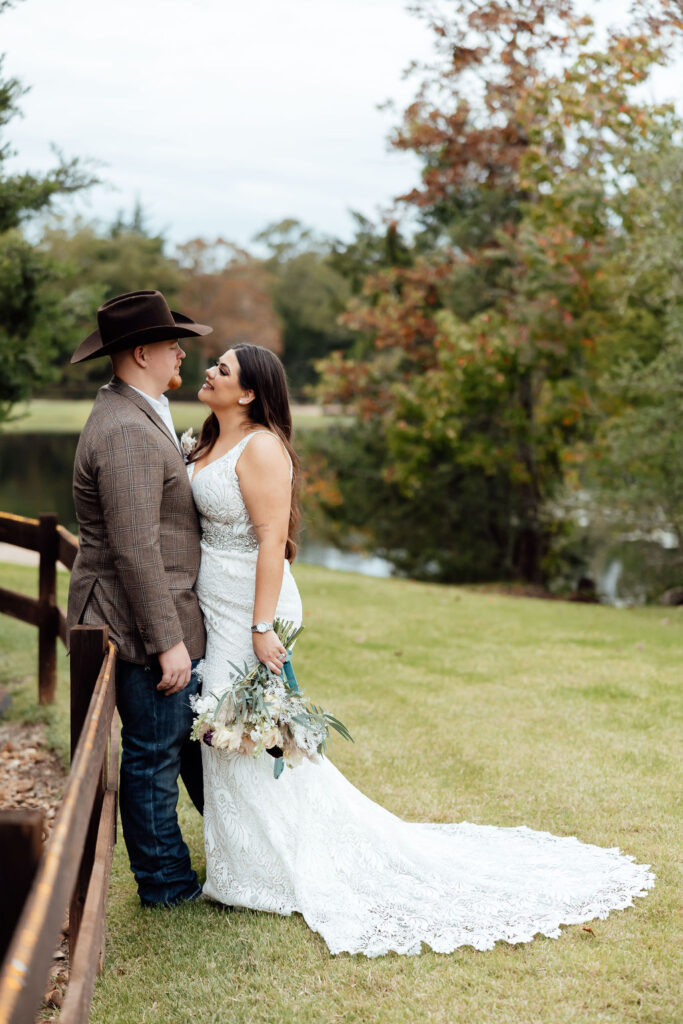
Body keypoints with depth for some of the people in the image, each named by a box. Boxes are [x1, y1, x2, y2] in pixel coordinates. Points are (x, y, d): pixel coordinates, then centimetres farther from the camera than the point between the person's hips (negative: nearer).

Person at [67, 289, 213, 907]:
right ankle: (164, 880, 21)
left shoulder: (140, 417, 12)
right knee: (153, 754, 5)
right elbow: (135, 549, -27)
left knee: (195, 734, 21)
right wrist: (168, 641, -24)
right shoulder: (127, 433, -23)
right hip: (142, 624, -10)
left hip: (166, 613, 10)